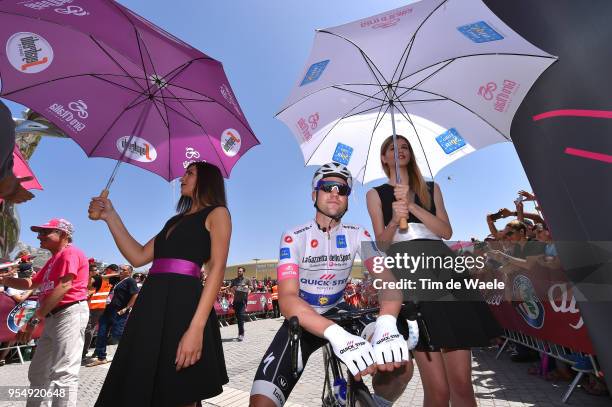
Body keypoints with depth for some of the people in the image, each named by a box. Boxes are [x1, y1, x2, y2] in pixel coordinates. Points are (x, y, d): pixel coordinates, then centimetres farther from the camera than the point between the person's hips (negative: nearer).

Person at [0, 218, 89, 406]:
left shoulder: (70, 253, -11)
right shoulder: (54, 259, 22)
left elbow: (64, 287, -21)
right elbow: (31, 283, 24)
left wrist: (33, 320, -20)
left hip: (70, 314, -11)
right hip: (52, 317, 11)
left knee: (63, 374, -11)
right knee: (38, 373, 22)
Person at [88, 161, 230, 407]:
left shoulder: (217, 213, 2)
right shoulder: (176, 220, 24)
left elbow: (217, 269, -10)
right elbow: (137, 257, 18)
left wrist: (196, 327, -20)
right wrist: (110, 217, 19)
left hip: (183, 304, -7)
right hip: (151, 303, 7)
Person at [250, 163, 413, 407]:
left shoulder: (357, 235, -9)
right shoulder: (294, 237, -19)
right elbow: (287, 300, -29)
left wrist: (386, 323, -41)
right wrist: (335, 334, -45)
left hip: (339, 313, 3)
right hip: (302, 321, -2)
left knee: (400, 366, -15)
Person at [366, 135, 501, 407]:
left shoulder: (431, 188, 20)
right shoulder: (376, 194, 13)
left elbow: (446, 231, 6)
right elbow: (381, 241, 4)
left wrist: (412, 206, -8)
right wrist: (395, 220, -16)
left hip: (442, 267, 3)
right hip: (407, 273, -2)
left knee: (461, 383, 1)